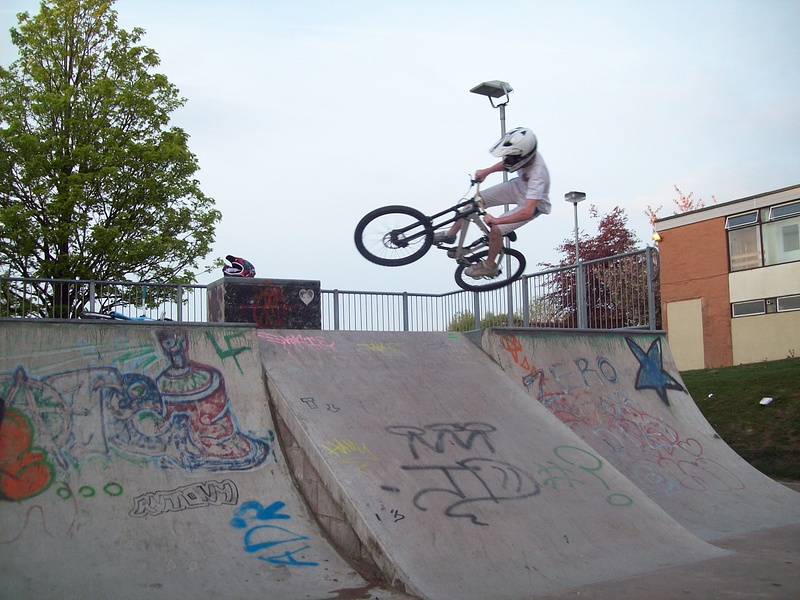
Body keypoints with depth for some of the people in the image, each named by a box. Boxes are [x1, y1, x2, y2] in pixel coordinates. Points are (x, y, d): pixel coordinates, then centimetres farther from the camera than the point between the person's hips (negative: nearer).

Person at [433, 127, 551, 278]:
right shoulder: (525, 155, -24)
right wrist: (487, 171, -11)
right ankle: (450, 234, 20)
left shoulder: (537, 175, -43)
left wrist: (496, 220, -51)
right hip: (519, 185, 7)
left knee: (496, 230, -20)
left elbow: (528, 212, -48)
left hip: (534, 203, -7)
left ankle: (489, 266, 8)